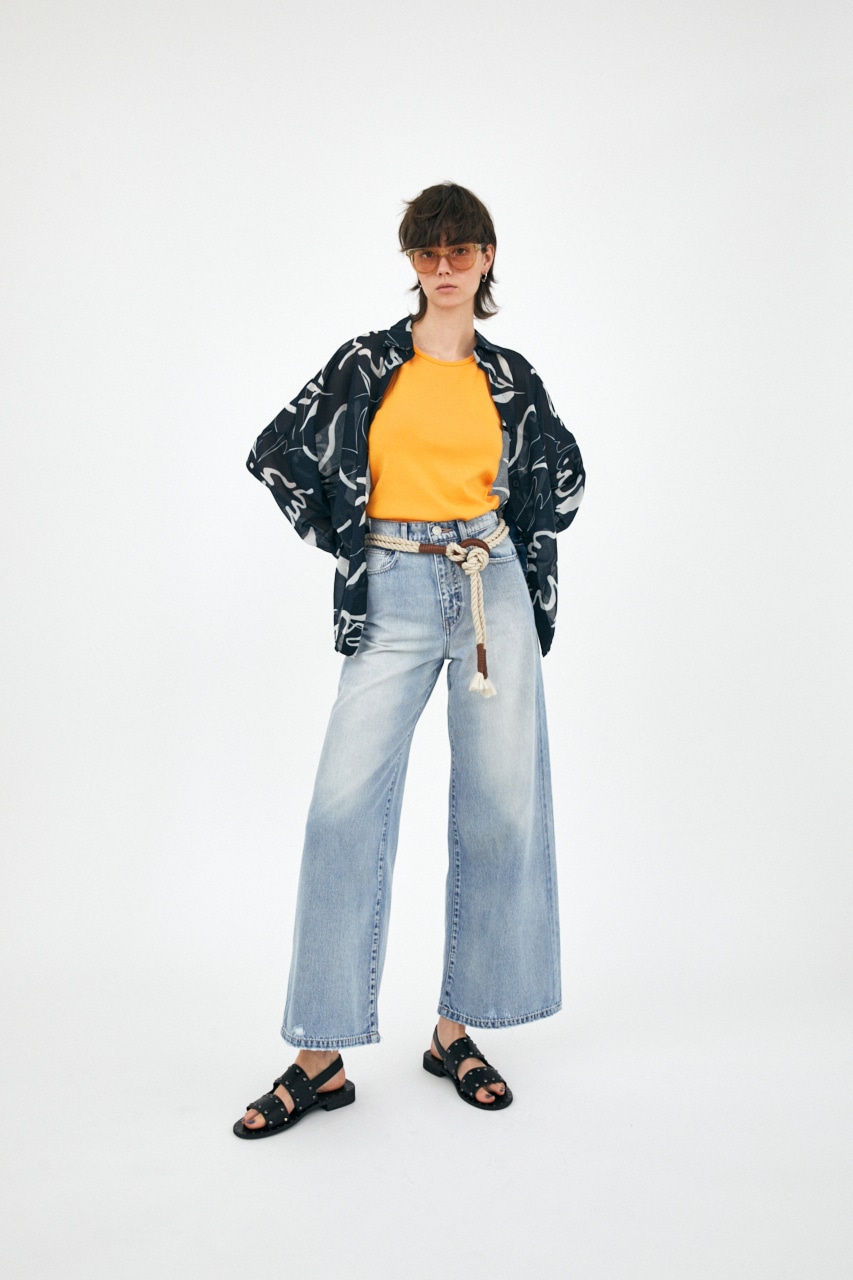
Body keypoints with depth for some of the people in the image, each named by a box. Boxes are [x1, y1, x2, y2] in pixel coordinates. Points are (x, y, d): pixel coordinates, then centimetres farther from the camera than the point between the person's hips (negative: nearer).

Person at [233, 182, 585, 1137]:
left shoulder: (511, 377, 11)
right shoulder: (367, 362, 7)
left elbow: (563, 475, 25)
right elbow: (277, 455, 10)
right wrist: (347, 542, 7)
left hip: (495, 588, 2)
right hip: (396, 594, -2)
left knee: (501, 802, 2)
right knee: (346, 803, -11)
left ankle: (457, 1029, 17)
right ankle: (321, 1057, -1)